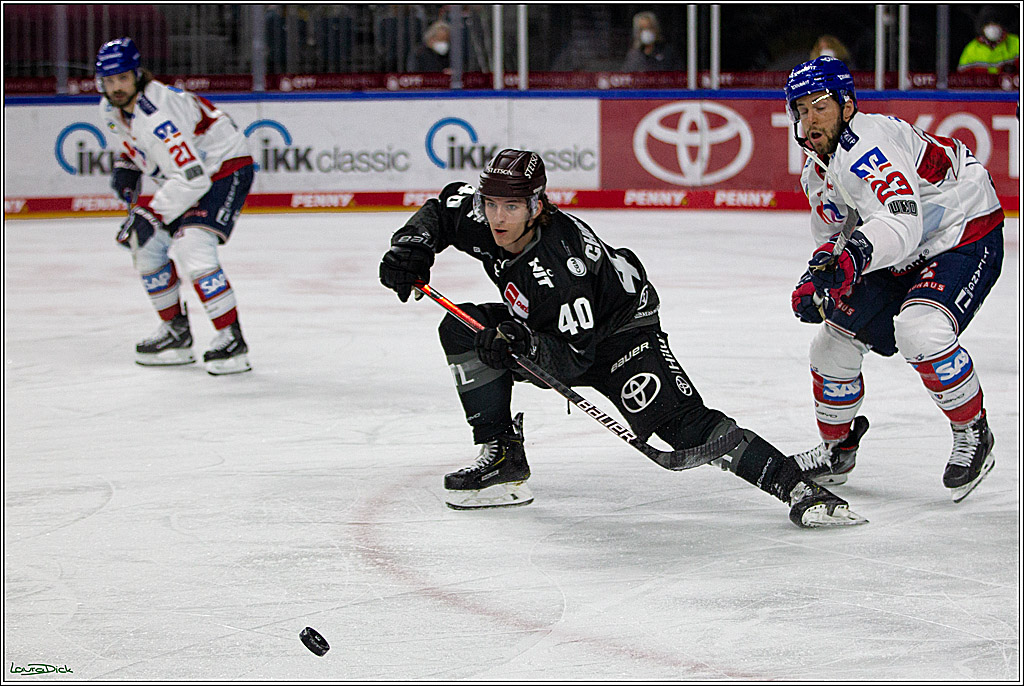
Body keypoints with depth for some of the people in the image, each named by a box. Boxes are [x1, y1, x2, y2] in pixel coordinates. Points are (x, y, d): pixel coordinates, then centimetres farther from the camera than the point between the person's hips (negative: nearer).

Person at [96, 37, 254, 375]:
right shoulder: (111, 109, -4)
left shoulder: (156, 115, -33)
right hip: (183, 173, 10)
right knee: (145, 246, 7)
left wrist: (150, 214, -36)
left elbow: (192, 179, -37)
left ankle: (231, 339, -20)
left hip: (225, 168, -10)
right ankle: (176, 333, 20)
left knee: (192, 245, -25)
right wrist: (126, 167, 0)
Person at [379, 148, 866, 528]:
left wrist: (526, 345, -50)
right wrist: (412, 245, -11)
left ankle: (797, 488, -29)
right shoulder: (481, 216, -17)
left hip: (618, 330, -8)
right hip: (543, 332, 9)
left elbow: (573, 358, -34)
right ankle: (501, 456, -1)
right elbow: (441, 209, 6)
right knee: (462, 329, -6)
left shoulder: (559, 265, -37)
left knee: (682, 422, -26)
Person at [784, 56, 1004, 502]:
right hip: (902, 261, 10)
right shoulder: (818, 172, 4)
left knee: (919, 331, -34)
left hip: (966, 237, -10)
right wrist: (816, 276, -5)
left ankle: (973, 434, -10)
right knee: (834, 343, 7)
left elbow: (902, 222, -41)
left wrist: (855, 256, -57)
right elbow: (833, 238, 15)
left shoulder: (867, 144, -28)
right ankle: (838, 451, 31)